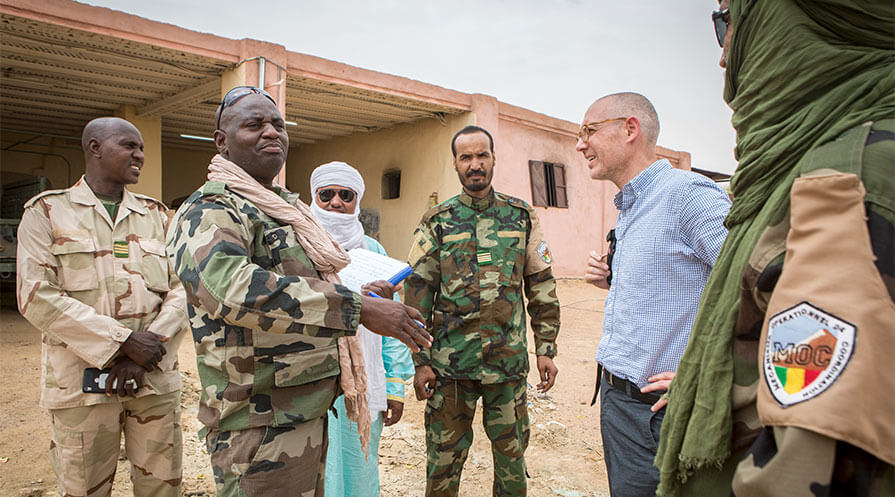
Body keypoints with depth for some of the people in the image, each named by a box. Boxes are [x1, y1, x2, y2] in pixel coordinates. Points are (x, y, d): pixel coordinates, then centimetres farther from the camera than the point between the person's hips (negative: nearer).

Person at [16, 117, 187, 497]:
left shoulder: (156, 215, 13)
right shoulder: (47, 211, 4)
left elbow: (181, 288, 4)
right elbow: (36, 297, -7)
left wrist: (149, 346, -11)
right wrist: (122, 341, -14)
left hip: (155, 377, 3)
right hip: (82, 381, -2)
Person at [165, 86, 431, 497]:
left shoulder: (287, 208, 17)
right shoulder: (210, 211, -14)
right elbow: (232, 287, -35)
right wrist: (358, 308, -36)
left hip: (308, 413, 9)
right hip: (261, 427, -9)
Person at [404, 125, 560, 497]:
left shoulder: (522, 217, 5)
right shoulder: (437, 222, 1)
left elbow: (542, 287, 8)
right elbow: (417, 292, 0)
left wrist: (546, 349, 4)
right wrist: (420, 361, -4)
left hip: (509, 361, 1)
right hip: (450, 365, -1)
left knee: (512, 455, 13)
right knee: (444, 458, 9)